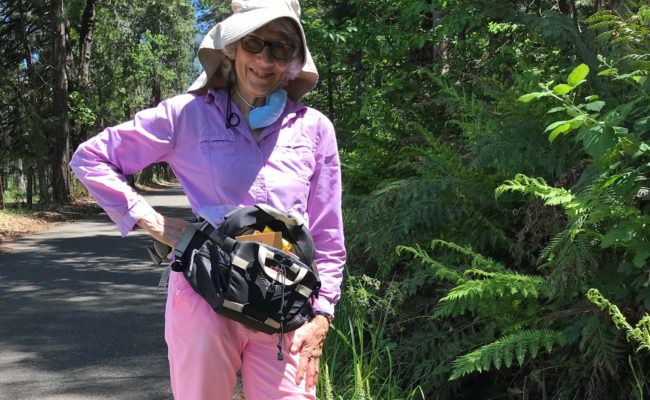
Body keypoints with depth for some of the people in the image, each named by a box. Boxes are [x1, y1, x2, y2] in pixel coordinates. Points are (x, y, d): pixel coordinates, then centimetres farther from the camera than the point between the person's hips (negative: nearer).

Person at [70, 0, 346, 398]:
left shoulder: (314, 128, 5)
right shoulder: (190, 114, 0)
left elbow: (327, 238, 9)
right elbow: (90, 159, 6)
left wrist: (321, 315, 2)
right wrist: (153, 223, -2)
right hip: (205, 301, -1)